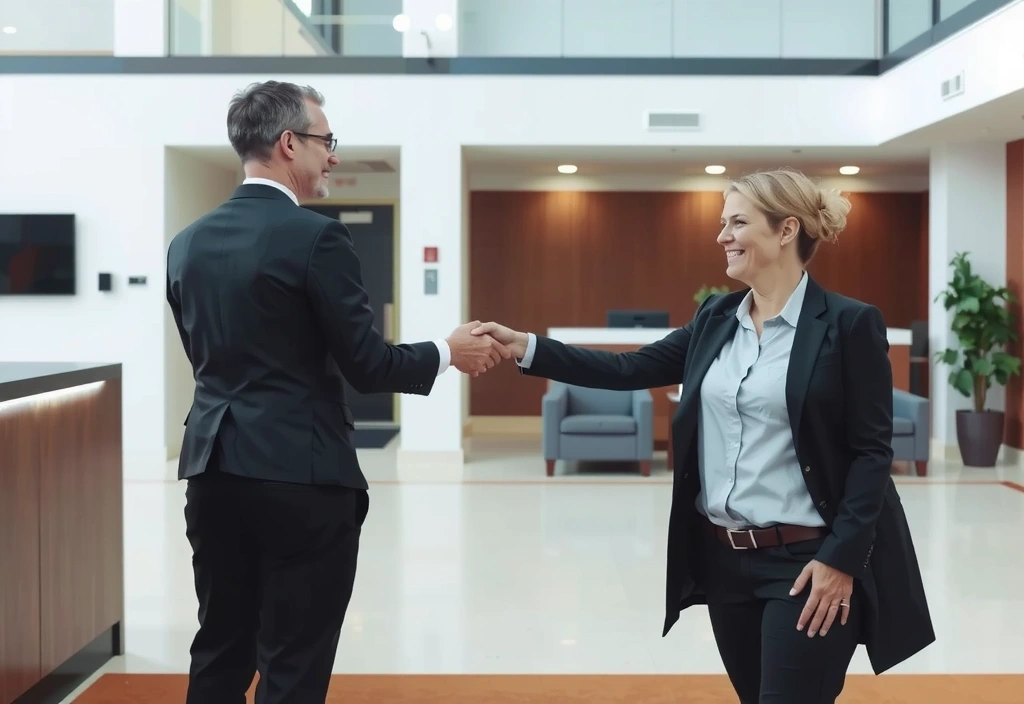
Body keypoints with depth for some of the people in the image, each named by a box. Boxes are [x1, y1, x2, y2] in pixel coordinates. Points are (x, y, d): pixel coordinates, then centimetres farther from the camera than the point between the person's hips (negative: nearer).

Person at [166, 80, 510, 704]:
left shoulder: (188, 243, 8)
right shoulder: (315, 236, -13)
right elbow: (367, 366, -12)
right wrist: (449, 352, 4)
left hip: (215, 471, 7)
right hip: (300, 475, -7)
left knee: (220, 653, 16)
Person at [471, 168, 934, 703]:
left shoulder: (849, 324, -10)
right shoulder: (717, 317, 9)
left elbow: (872, 451, -11)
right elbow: (631, 370, 6)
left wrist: (842, 557, -17)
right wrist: (526, 347, -2)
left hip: (804, 561, -6)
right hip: (724, 557, 6)